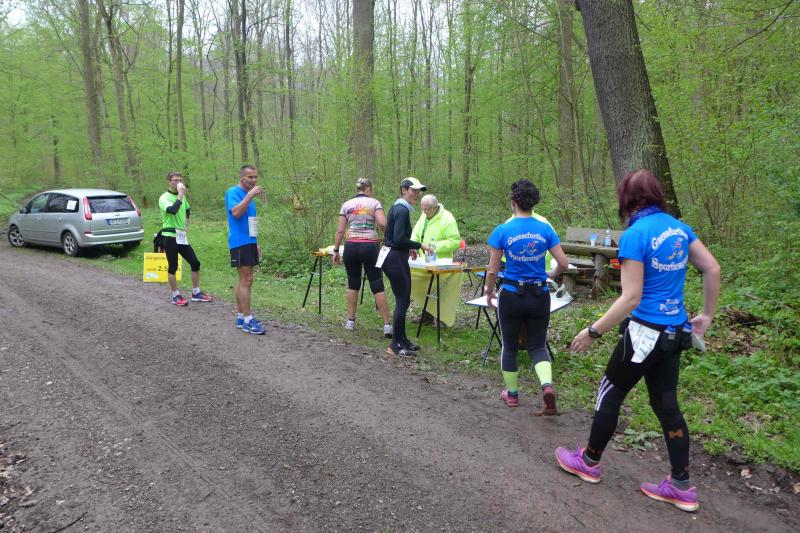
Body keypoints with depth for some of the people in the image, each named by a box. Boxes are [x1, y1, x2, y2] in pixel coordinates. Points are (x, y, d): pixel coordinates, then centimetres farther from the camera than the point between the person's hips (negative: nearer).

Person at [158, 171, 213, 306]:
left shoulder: (182, 197, 12)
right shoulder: (164, 198, -11)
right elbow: (173, 210, -31)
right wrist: (181, 194, -24)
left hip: (182, 236, 7)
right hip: (170, 236, -7)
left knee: (195, 263, 4)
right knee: (173, 267, 0)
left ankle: (196, 293, 15)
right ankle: (176, 296, 11)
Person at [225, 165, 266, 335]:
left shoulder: (248, 194, 18)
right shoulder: (233, 192, -8)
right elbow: (236, 212, -26)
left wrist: (255, 243, 22)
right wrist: (250, 195, -26)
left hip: (249, 242, 9)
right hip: (240, 242, -9)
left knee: (244, 280, 10)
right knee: (246, 280, -11)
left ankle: (240, 317, 17)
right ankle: (248, 321, -8)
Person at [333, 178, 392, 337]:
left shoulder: (346, 205, 9)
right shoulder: (374, 203, 2)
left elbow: (340, 230, 4)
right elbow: (383, 224, -13)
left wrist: (336, 250, 9)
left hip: (352, 246, 2)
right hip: (370, 246, -2)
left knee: (353, 284, 16)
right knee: (377, 286, 0)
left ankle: (351, 321, 20)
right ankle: (387, 325, -3)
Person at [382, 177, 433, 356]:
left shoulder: (396, 208, 15)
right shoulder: (402, 210, -16)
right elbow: (399, 238, -23)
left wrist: (409, 248, 15)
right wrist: (419, 245, -13)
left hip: (392, 257, 10)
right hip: (396, 259, -10)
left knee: (402, 300, 15)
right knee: (403, 300, -4)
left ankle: (402, 339, 24)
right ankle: (395, 345, 3)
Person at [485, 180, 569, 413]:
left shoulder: (502, 231, -10)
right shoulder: (545, 229, -3)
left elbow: (492, 270, -8)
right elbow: (563, 263, -2)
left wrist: (489, 292, 9)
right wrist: (551, 274, 19)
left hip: (511, 295, -2)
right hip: (539, 296, 2)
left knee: (510, 346, 16)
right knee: (537, 346, 15)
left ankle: (511, 393, 29)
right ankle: (547, 385, -10)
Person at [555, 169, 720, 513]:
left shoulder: (634, 235, -18)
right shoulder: (678, 227, 5)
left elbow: (631, 298, -22)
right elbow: (712, 269, 9)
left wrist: (592, 332, -14)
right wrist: (707, 315, 18)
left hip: (645, 333, -7)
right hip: (675, 333, 8)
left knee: (610, 394, 11)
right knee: (666, 403, 16)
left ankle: (589, 462, 30)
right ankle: (681, 486, 23)